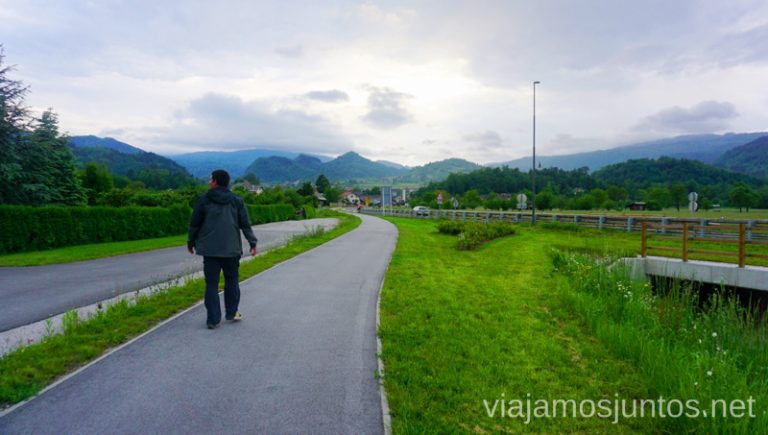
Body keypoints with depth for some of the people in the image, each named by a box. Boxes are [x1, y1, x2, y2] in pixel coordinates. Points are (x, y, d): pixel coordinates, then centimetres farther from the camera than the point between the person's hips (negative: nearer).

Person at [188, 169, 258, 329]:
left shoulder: (203, 199, -1)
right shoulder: (237, 201, 4)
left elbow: (194, 224, 3)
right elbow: (245, 224, 2)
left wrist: (190, 242, 15)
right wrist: (252, 243, 8)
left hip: (210, 249, -1)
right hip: (231, 249, 1)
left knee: (211, 283, 4)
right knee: (231, 280, 16)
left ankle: (213, 319, 4)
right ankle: (232, 312, 22)